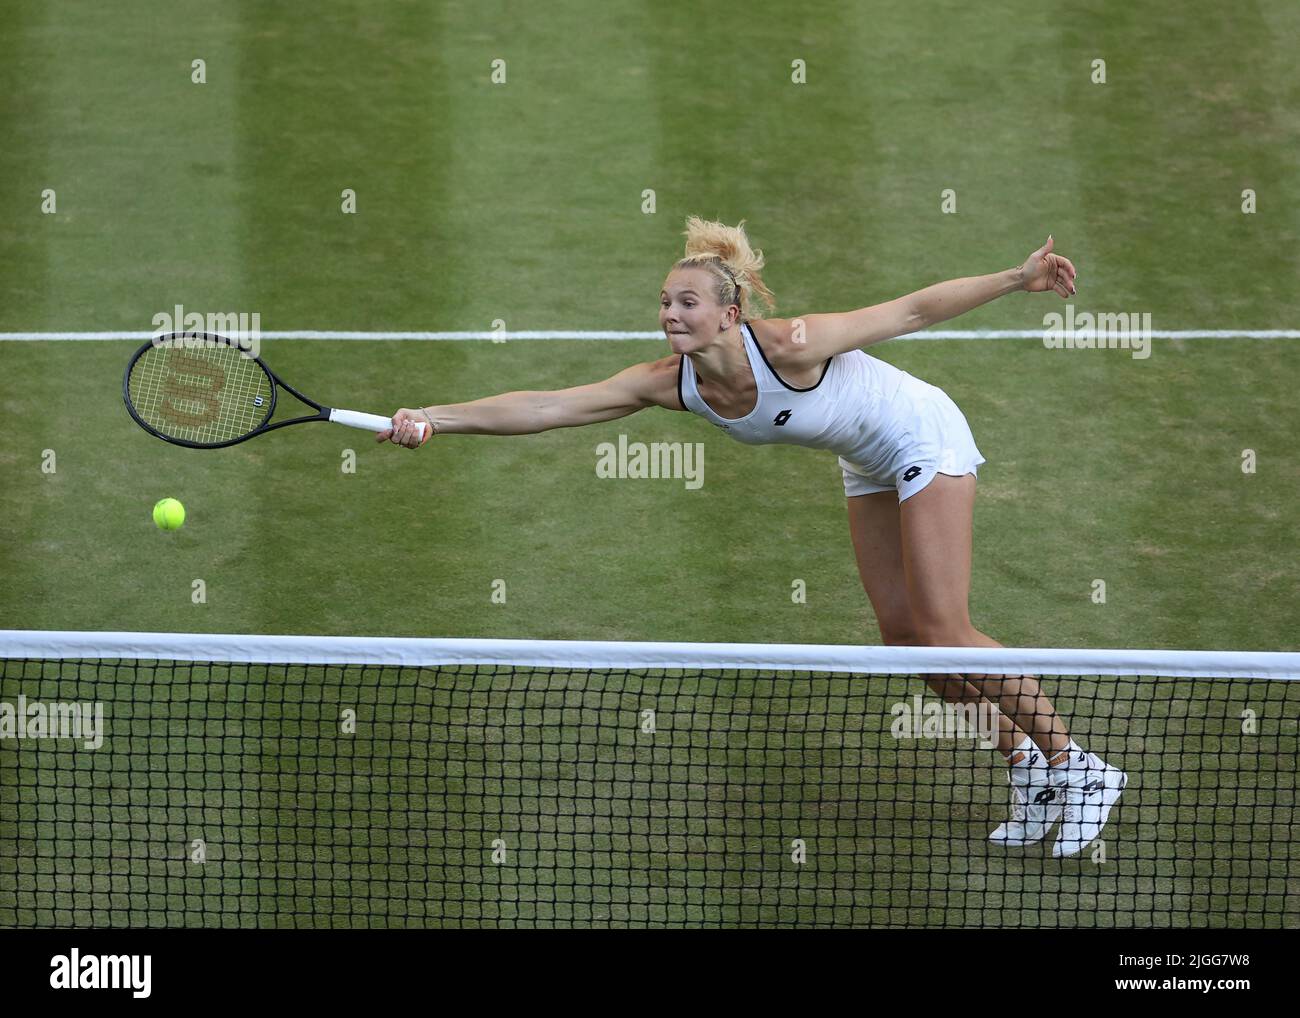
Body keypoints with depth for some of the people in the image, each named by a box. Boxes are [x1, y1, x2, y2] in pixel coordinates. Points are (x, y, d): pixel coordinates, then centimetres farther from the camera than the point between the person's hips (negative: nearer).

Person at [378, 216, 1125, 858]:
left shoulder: (786, 347, -34)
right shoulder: (672, 383, -18)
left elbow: (913, 310, -27)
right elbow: (545, 406, -21)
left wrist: (1018, 279, -31)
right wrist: (433, 420, -30)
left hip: (926, 441, -7)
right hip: (871, 467, 7)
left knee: (942, 631, -11)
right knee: (903, 635, 6)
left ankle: (1079, 769, 1)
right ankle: (1029, 765, 20)